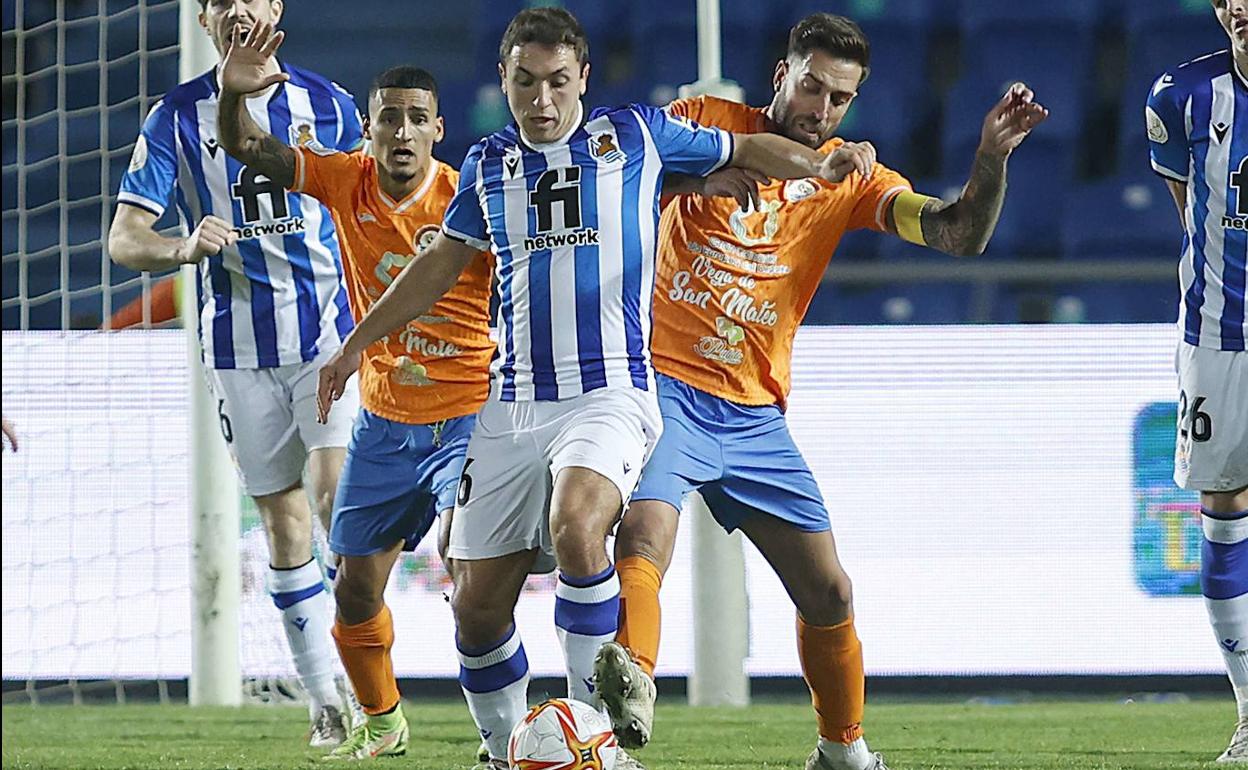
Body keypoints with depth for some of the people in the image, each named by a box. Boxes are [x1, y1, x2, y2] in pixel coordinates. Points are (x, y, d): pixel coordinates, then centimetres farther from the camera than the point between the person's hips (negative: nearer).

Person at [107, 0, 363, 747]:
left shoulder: (328, 103, 3)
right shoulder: (177, 116, 0)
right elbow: (125, 238, -5)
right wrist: (184, 248, -25)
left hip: (329, 328, -1)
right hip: (240, 344, 1)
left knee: (340, 496, -18)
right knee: (284, 523, 4)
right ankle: (326, 701, 12)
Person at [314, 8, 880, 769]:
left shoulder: (635, 135, 3)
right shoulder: (489, 164, 11)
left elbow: (743, 150, 14)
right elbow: (440, 263, 23)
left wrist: (824, 164, -3)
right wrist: (357, 342, 24)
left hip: (609, 394, -4)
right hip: (513, 406, 4)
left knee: (576, 528, -33)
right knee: (479, 606, 1)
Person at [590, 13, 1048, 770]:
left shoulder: (850, 181, 6)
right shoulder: (704, 122, 1)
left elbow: (959, 234, -5)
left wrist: (992, 156, -24)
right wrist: (706, 172, -23)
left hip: (755, 415, 4)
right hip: (666, 386, -4)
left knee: (829, 593, 7)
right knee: (646, 530, -31)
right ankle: (631, 680, -51)